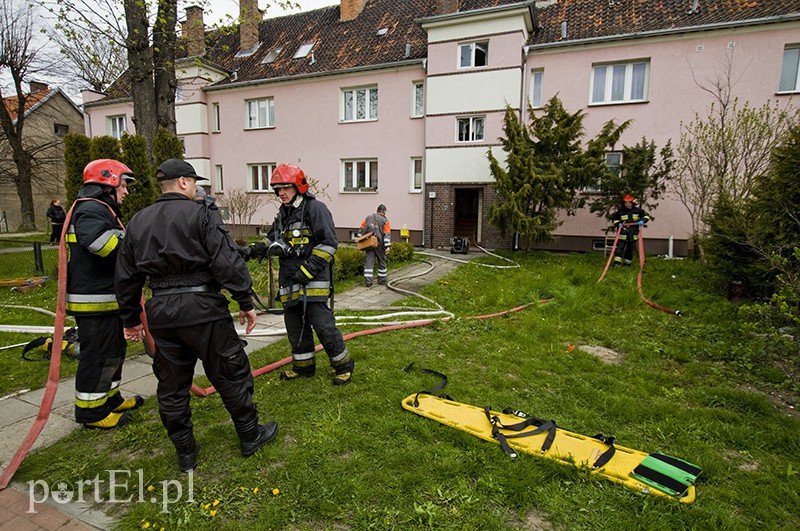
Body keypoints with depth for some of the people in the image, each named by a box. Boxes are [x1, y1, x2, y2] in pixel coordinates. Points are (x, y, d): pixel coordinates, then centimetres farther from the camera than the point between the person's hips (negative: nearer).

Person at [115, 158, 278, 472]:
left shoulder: (138, 222, 12)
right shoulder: (202, 214, -7)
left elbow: (126, 276, 15)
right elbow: (227, 262, -15)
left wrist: (131, 319, 24)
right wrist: (245, 302, -9)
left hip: (161, 312, 6)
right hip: (202, 306, -5)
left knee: (171, 385, 16)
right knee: (231, 374, 9)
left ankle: (185, 452, 28)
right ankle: (250, 437, 24)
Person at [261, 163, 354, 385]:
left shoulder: (315, 208, -8)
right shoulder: (283, 213, 19)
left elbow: (328, 243, -14)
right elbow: (272, 241, 24)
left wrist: (309, 269, -18)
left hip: (313, 281, -8)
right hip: (290, 282, 8)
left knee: (322, 324, -9)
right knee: (295, 326, 14)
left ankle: (344, 365, 10)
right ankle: (303, 366, 31)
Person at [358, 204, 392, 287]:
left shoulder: (368, 218, 11)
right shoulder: (385, 221, -1)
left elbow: (361, 230, 9)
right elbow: (387, 234, -9)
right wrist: (388, 246, -11)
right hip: (379, 245, -2)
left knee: (368, 262, 0)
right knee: (382, 261, 14)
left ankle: (368, 281, -8)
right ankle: (382, 279, 24)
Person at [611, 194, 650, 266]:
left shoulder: (637, 210, 2)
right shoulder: (620, 211, -2)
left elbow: (646, 216, 11)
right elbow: (614, 218, 9)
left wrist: (642, 220, -8)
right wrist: (618, 223, -9)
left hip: (633, 235, 2)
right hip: (623, 234, -2)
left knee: (630, 250, 11)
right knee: (619, 248, -13)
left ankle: (627, 263, 24)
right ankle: (617, 263, -15)